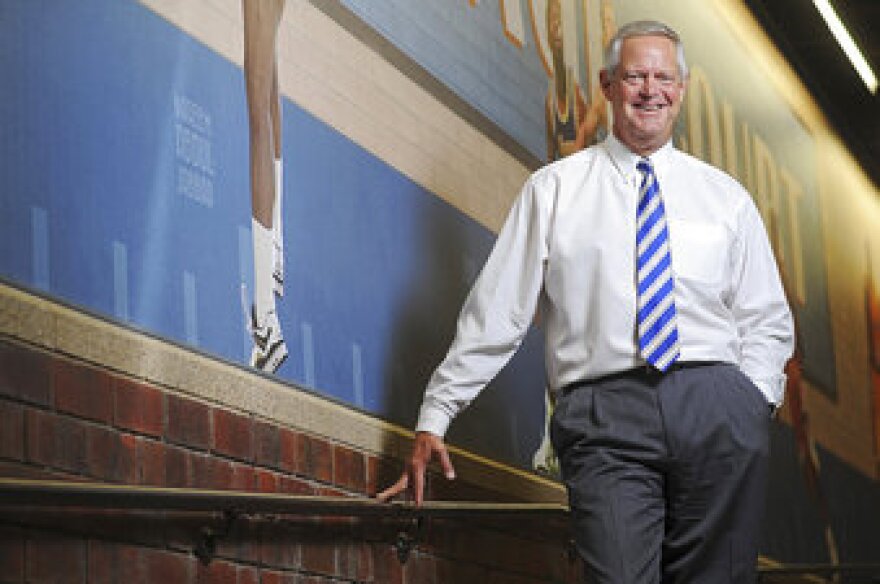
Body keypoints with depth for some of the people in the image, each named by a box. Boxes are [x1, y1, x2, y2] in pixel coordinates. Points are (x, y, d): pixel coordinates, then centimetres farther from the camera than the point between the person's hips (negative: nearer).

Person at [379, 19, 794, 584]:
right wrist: (434, 422, 4)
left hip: (716, 409, 3)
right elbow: (495, 315, 8)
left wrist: (757, 404, 0)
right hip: (605, 415, -2)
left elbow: (767, 319, 18)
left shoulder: (727, 198, 17)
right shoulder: (553, 191, 11)